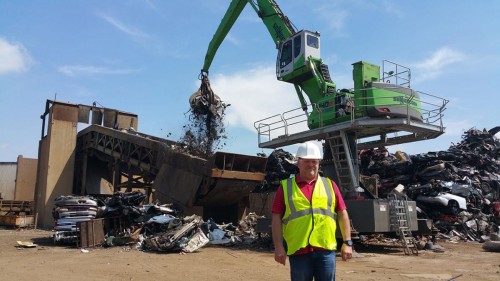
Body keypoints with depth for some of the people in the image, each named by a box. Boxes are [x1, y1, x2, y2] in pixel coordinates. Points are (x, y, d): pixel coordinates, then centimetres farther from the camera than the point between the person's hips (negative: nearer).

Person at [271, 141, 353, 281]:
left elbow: (342, 214, 9)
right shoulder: (286, 186, 4)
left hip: (326, 249, 1)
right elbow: (276, 218, 0)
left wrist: (347, 242, 3)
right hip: (298, 250, -1)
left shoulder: (329, 184, 10)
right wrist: (278, 247, -7)